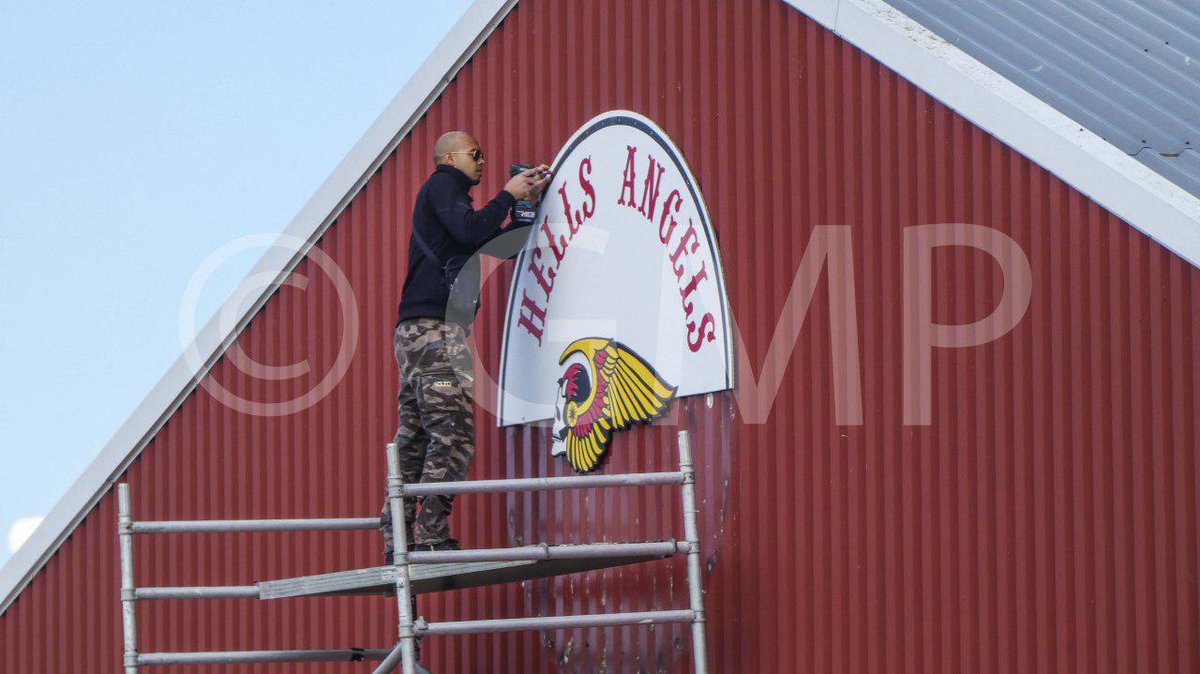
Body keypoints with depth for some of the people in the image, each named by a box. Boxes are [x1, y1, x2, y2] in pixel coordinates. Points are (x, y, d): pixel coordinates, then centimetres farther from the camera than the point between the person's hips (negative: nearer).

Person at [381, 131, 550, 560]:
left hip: (415, 332, 10)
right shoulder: (443, 186, 1)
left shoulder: (445, 193, 30)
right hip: (434, 327, -10)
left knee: (413, 441, 6)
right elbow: (472, 232, -17)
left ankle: (398, 541, 3)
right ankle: (430, 537, -19)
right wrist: (508, 196, -3)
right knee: (452, 435, -15)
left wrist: (526, 202, 23)